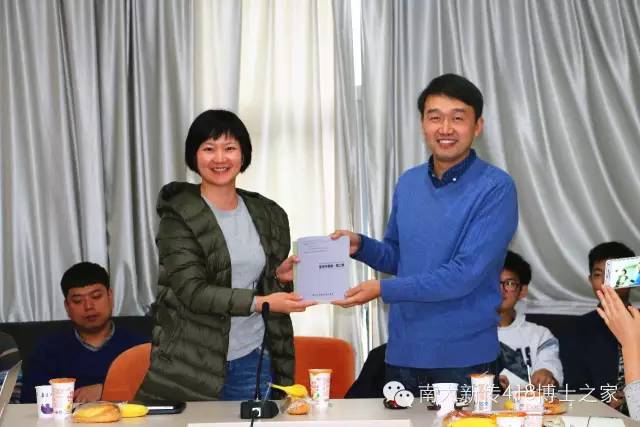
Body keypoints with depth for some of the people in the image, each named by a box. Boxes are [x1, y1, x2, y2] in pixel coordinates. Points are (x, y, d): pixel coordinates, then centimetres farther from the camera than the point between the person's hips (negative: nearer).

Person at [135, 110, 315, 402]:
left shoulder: (266, 215, 10)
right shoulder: (178, 217, -6)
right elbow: (192, 291, -16)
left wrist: (280, 276, -2)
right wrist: (261, 301, -23)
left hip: (252, 360, 4)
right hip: (192, 365, -4)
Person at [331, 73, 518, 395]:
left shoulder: (495, 188, -13)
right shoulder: (408, 183, 7)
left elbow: (465, 275, -19)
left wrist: (383, 290, -19)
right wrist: (360, 246, -2)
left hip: (464, 356, -5)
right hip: (403, 351, 5)